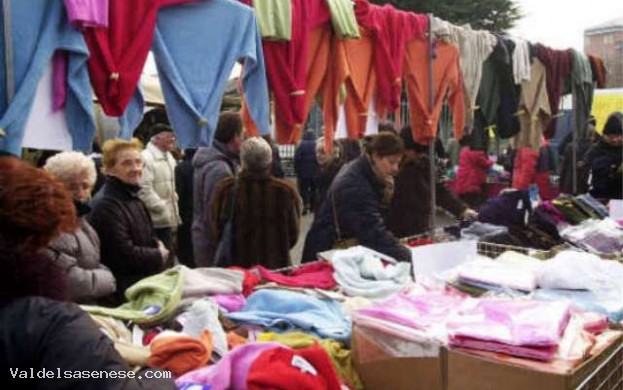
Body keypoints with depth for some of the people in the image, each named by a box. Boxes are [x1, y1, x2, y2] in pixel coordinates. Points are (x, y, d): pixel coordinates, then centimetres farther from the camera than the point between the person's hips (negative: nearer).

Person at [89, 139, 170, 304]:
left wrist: (157, 245, 1)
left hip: (145, 282, 10)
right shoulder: (107, 205, -20)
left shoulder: (132, 197, 12)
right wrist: (159, 255, -8)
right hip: (125, 292, -9)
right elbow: (125, 254, -23)